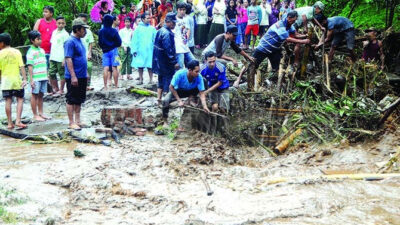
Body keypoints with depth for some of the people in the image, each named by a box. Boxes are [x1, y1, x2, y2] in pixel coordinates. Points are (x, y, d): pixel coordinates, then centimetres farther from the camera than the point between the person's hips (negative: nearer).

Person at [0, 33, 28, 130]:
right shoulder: (16, 52, -1)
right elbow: (22, 66, -8)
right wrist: (25, 79, -9)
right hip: (16, 79, 0)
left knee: (8, 101, 5)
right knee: (20, 100, 7)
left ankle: (10, 123, 7)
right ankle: (18, 121, -5)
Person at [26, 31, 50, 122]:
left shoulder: (42, 50, 13)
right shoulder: (31, 52, -8)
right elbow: (30, 66, -11)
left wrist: (46, 76, 17)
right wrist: (31, 79, -15)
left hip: (43, 77, 6)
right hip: (36, 78, -6)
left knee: (41, 95, 12)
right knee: (35, 95, 1)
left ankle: (40, 113, 20)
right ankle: (35, 115, 6)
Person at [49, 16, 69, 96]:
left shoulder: (65, 34, -7)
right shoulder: (54, 32, 12)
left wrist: (64, 59, -14)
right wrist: (51, 56, 15)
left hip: (61, 58, -7)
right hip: (53, 58, 7)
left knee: (62, 74, 2)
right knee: (51, 74, 9)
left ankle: (61, 90, 11)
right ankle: (55, 88, 23)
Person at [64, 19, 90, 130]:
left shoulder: (79, 41, 13)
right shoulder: (70, 42, -15)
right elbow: (68, 59, -19)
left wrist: (85, 72, 21)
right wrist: (73, 76, -23)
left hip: (82, 77, 9)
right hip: (73, 77, -9)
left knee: (79, 100, 14)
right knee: (71, 100, -1)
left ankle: (77, 121, 22)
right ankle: (71, 123, 4)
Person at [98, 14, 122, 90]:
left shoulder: (101, 32, 0)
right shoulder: (114, 31, -9)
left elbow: (100, 43, 8)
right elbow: (119, 42, -5)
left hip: (105, 52, 2)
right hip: (113, 51, -2)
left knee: (106, 68, 0)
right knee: (114, 68, -1)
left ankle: (105, 86, -6)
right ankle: (116, 86, 1)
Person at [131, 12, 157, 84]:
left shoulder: (152, 28, 5)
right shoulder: (138, 28, 2)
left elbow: (155, 39, 5)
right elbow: (134, 40, 1)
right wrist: (134, 50, -6)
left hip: (150, 50, 0)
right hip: (140, 51, 0)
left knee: (150, 66, 0)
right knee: (140, 65, 4)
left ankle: (151, 79, 9)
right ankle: (140, 79, 14)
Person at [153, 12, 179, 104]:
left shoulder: (160, 31, 12)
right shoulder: (167, 33, -19)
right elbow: (169, 49, -23)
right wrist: (174, 62, -20)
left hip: (159, 61, 10)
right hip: (166, 62, -10)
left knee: (161, 79, 17)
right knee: (168, 79, -2)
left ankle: (159, 98, 19)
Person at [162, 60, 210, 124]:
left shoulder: (199, 77, -28)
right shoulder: (180, 74, -33)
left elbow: (202, 93, -25)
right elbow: (171, 87, -23)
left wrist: (204, 106, -40)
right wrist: (179, 100, -25)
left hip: (190, 91, 2)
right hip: (177, 91, -2)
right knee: (166, 100, -32)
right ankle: (165, 122, -11)